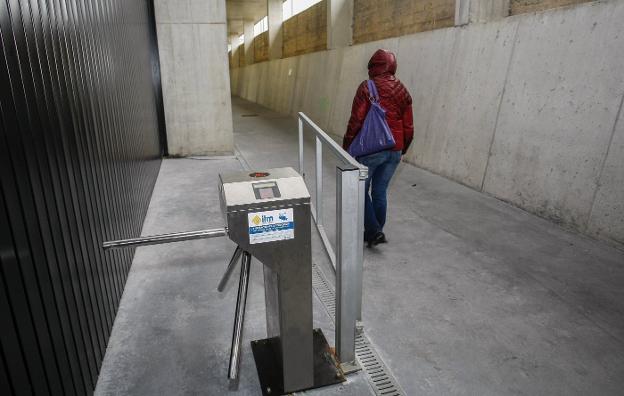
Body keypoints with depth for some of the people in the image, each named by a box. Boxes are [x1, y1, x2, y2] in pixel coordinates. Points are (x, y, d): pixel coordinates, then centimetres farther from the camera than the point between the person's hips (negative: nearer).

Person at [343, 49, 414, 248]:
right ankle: (374, 233, 24)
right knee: (380, 192, 14)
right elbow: (409, 127, 9)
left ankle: (374, 231, 2)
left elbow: (356, 120, -13)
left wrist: (347, 145, -1)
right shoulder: (402, 91, 8)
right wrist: (402, 149, 21)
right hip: (394, 152, 6)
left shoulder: (367, 87, -9)